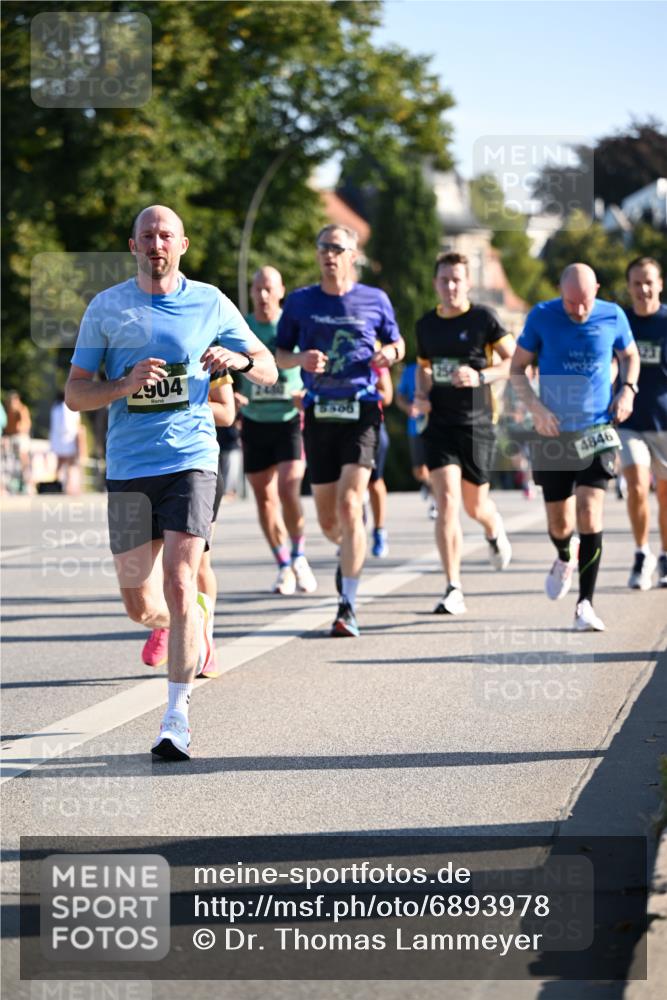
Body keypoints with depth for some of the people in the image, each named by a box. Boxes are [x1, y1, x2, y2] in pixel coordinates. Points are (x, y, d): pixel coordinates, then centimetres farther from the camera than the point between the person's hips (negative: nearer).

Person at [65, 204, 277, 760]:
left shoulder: (210, 303, 5)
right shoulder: (106, 308, 5)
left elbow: (269, 370, 12)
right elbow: (75, 394, 5)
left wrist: (239, 360, -11)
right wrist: (125, 385, -14)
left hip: (191, 462, -2)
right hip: (128, 468, 2)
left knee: (179, 586, -15)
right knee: (139, 604, 4)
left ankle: (177, 718, -8)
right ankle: (193, 630, 39)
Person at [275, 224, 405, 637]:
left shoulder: (375, 300, 4)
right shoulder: (300, 302, 6)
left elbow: (396, 343, 18)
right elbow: (279, 355, 12)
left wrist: (390, 354, -6)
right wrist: (302, 359, -10)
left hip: (361, 412, -3)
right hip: (319, 414, 3)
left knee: (349, 505, -18)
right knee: (328, 520, 8)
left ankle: (348, 605, -16)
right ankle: (351, 553, 45)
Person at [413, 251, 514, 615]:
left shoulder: (483, 318, -6)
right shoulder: (426, 324, 8)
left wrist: (481, 376, -21)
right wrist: (421, 394, 4)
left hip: (476, 424, -2)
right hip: (439, 423, 2)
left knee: (474, 504, 9)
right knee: (447, 500, -13)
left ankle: (495, 531, 50)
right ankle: (453, 589, -13)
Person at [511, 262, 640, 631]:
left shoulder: (613, 317, -3)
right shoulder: (541, 317, -6)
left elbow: (630, 356, 16)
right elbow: (517, 369, 2)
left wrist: (627, 389, -4)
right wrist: (536, 408, -13)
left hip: (597, 430, -1)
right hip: (554, 433, 1)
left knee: (589, 510, -15)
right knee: (559, 524, 6)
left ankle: (585, 604, -10)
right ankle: (565, 559, 44)